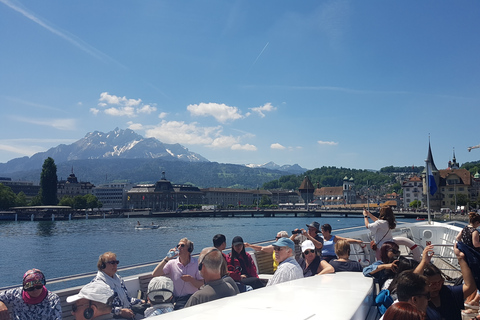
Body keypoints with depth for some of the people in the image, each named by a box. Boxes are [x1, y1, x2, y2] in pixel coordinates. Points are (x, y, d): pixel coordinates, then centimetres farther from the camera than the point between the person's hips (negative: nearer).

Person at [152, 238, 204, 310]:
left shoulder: (197, 263, 3)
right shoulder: (172, 263, 5)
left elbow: (202, 285, 2)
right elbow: (154, 274, -7)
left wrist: (191, 279, -16)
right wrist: (167, 259, -11)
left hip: (190, 298, -2)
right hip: (173, 299, 2)